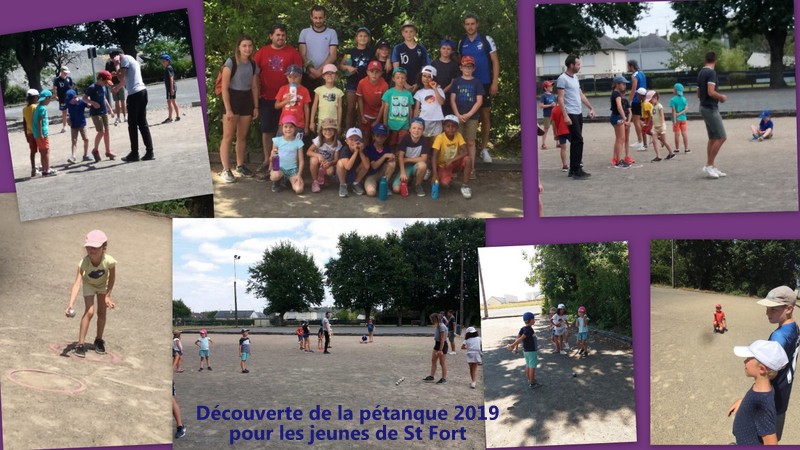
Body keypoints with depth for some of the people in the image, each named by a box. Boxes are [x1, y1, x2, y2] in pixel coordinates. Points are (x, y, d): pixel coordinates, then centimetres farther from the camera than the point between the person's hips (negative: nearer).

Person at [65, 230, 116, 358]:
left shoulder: (109, 261, -37)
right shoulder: (84, 263, -39)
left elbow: (112, 278, -18)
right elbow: (77, 283, -46)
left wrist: (108, 296, -16)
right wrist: (71, 304, -56)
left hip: (102, 285, 2)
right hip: (88, 285, -2)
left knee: (102, 313, 8)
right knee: (89, 312, -14)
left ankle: (99, 340, 29)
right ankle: (80, 344, -5)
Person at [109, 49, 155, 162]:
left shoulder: (125, 58, -4)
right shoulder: (132, 59, 25)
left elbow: (121, 76, -12)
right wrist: (117, 87, 50)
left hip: (135, 93, -9)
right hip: (142, 91, 9)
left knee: (132, 124, -2)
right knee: (142, 123, 9)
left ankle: (134, 153, 1)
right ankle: (149, 152, 5)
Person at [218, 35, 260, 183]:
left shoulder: (253, 65, 7)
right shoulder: (231, 62, -11)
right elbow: (224, 87, -12)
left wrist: (256, 106, 8)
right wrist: (228, 109, -16)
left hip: (247, 100, 6)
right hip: (232, 98, -6)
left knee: (242, 136, 12)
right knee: (228, 136, -6)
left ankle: (240, 166, 24)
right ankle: (226, 170, -5)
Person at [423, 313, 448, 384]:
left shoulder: (442, 327, -23)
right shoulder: (436, 326, 7)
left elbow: (442, 339, -24)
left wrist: (440, 350, -25)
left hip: (442, 345, -10)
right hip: (437, 344, 10)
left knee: (442, 363, 0)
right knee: (433, 360, 10)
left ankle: (444, 379, 9)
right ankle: (431, 377, 16)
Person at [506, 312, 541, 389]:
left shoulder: (523, 329, 1)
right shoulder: (530, 330, -23)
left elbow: (518, 337, -4)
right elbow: (521, 338, -27)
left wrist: (515, 348, -3)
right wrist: (512, 345, -26)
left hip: (525, 350, 8)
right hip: (532, 351, -8)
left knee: (528, 365, 19)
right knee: (532, 367, 0)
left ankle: (530, 380, 32)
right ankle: (532, 384, 6)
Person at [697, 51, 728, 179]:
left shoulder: (701, 73, 13)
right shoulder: (711, 73, -15)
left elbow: (699, 94, 19)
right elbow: (711, 92, -24)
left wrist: (718, 98, 21)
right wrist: (722, 97, -6)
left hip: (704, 107, 9)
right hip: (711, 108, -9)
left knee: (712, 138, 11)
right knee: (721, 137, -8)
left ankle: (711, 167, 12)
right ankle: (708, 166, -8)